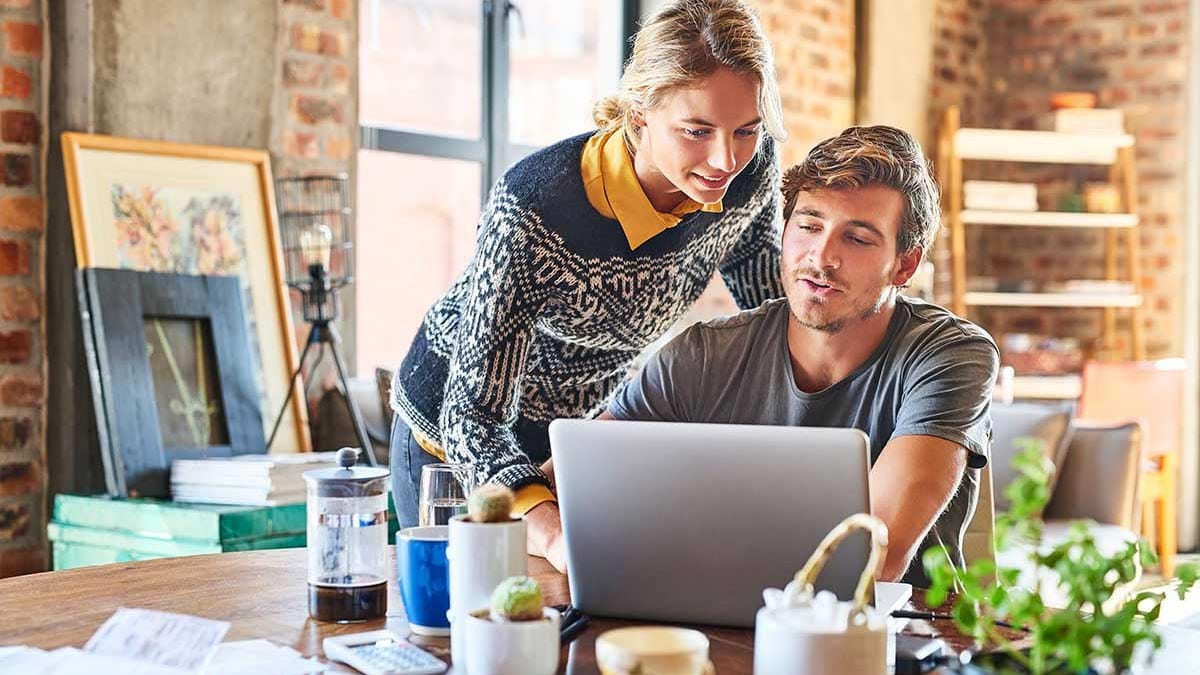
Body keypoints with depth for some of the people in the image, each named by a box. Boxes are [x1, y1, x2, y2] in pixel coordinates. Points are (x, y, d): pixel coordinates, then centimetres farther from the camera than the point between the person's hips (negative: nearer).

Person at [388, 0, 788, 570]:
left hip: (591, 425, 4)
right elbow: (473, 415, -36)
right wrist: (551, 535, -53)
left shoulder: (751, 171, -22)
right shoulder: (534, 206, -37)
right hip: (459, 434, -4)